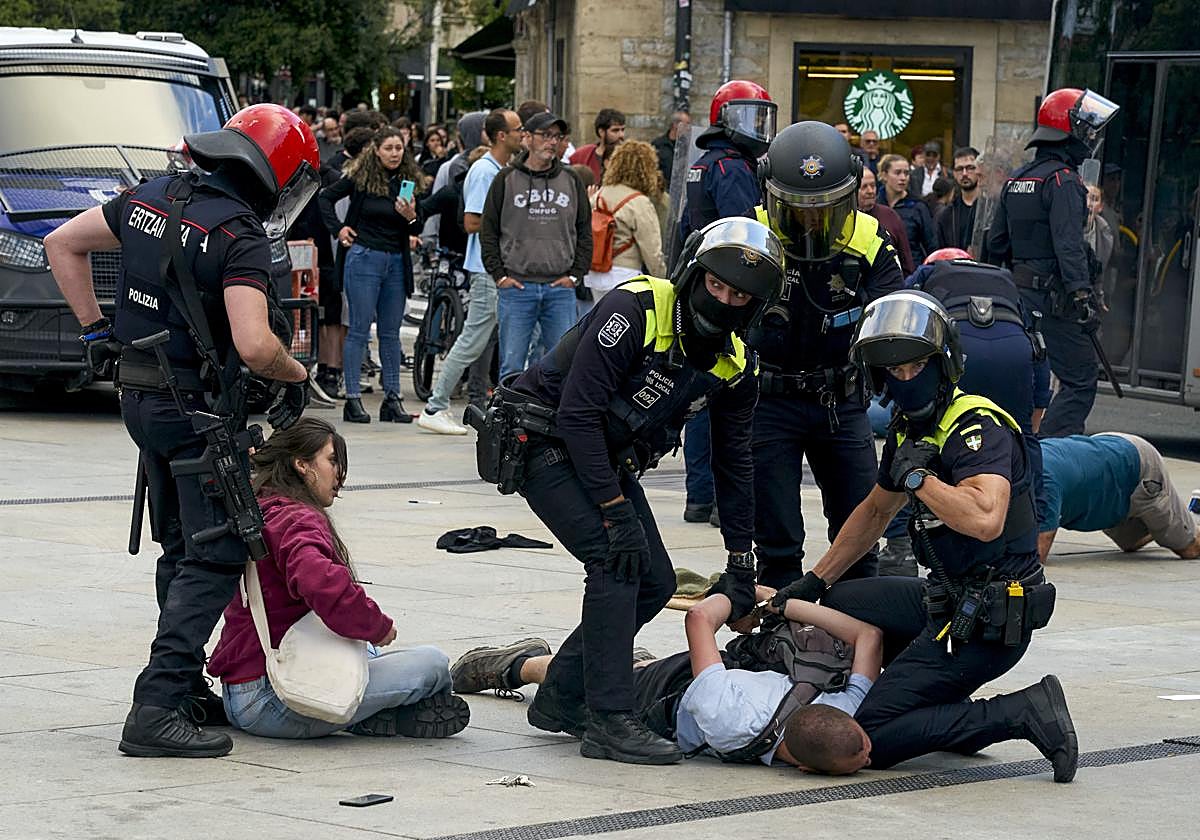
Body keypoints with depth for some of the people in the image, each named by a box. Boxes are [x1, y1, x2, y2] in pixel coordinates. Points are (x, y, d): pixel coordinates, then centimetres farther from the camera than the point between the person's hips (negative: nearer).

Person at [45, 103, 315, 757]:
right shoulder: (239, 236, -19)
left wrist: (95, 329, 16)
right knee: (215, 557, -6)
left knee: (181, 549, 20)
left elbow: (62, 244, 14)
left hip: (140, 398, 8)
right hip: (198, 408, -8)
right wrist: (297, 376, -8)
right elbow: (254, 345, -29)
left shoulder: (151, 198, 5)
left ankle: (185, 689, 26)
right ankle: (157, 708, -14)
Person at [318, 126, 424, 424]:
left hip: (397, 262, 4)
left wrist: (411, 217, -12)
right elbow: (325, 197, 7)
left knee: (390, 333, 8)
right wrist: (339, 229, 0)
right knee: (359, 330, -2)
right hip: (364, 258, -4)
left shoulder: (408, 181, 6)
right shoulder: (360, 177, -3)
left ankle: (392, 399, 11)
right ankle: (353, 399, -1)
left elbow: (416, 231, 9)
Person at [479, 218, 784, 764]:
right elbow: (578, 412, -29)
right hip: (545, 443, -8)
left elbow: (734, 462, 9)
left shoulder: (736, 368, -4)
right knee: (618, 562, -22)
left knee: (655, 583, 3)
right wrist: (615, 511, -30)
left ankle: (561, 699, 16)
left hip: (609, 457, 8)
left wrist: (741, 560, 8)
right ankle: (609, 720, -20)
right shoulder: (635, 310, -27)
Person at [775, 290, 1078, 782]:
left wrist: (918, 475, -22)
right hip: (953, 604, 10)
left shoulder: (977, 426, -18)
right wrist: (815, 582, 26)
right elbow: (876, 511, 27)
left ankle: (1023, 714, -11)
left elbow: (985, 520, -36)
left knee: (871, 738, -13)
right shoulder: (909, 428, 11)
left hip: (986, 624, -10)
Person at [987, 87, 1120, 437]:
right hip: (1053, 297, -9)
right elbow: (1068, 245, -23)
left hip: (1017, 291, 9)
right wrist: (1083, 295, -27)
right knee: (1080, 381, -7)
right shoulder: (1063, 180, -13)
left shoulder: (1016, 180, 15)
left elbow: (996, 242, 20)